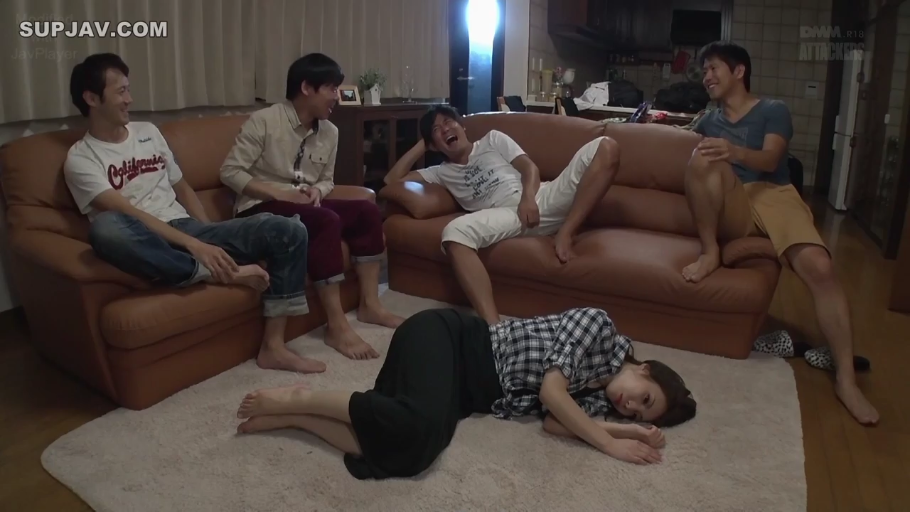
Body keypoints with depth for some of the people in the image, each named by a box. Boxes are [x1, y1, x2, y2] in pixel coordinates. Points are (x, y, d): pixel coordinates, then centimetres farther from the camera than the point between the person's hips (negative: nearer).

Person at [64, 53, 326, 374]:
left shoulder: (148, 132, 18)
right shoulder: (81, 158, -2)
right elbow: (127, 212, -15)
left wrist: (210, 238, 7)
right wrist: (194, 246, -26)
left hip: (189, 230, 5)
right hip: (148, 246, -5)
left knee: (288, 231, -15)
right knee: (105, 228, -42)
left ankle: (273, 347, -15)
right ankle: (217, 273, -25)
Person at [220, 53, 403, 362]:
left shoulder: (330, 132, 7)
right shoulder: (263, 122, -12)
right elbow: (230, 172, -13)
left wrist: (317, 190, -7)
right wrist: (279, 193, -22)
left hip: (304, 204, 7)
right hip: (261, 209, -7)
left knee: (367, 211, -12)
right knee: (327, 221, -33)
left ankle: (369, 305, -6)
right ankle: (337, 327, -29)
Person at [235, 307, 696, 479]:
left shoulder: (597, 393, 15)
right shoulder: (599, 325, -6)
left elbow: (556, 422, -5)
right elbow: (551, 391, -17)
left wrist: (634, 432, -7)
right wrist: (610, 445, -12)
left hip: (466, 393, 7)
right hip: (445, 337, -6)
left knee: (409, 452, -22)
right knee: (420, 427, -35)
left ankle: (290, 417, -6)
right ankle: (298, 399, -12)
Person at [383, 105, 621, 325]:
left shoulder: (492, 139, 26)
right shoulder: (442, 172, 29)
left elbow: (529, 167, 12)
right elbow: (392, 179, 24)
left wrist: (528, 197, -10)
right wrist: (421, 145, 27)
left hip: (542, 199, 1)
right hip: (509, 214, 0)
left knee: (605, 146, -19)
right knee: (454, 233, -34)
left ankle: (565, 233, -23)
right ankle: (492, 325, -46)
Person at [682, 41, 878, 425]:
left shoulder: (773, 111, 11)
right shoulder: (708, 121, 26)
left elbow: (770, 159, -8)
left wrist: (735, 152, -30)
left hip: (773, 196, -1)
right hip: (730, 210, 2)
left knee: (819, 266, -29)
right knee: (703, 158, -30)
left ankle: (846, 379, -23)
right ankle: (709, 252, -22)